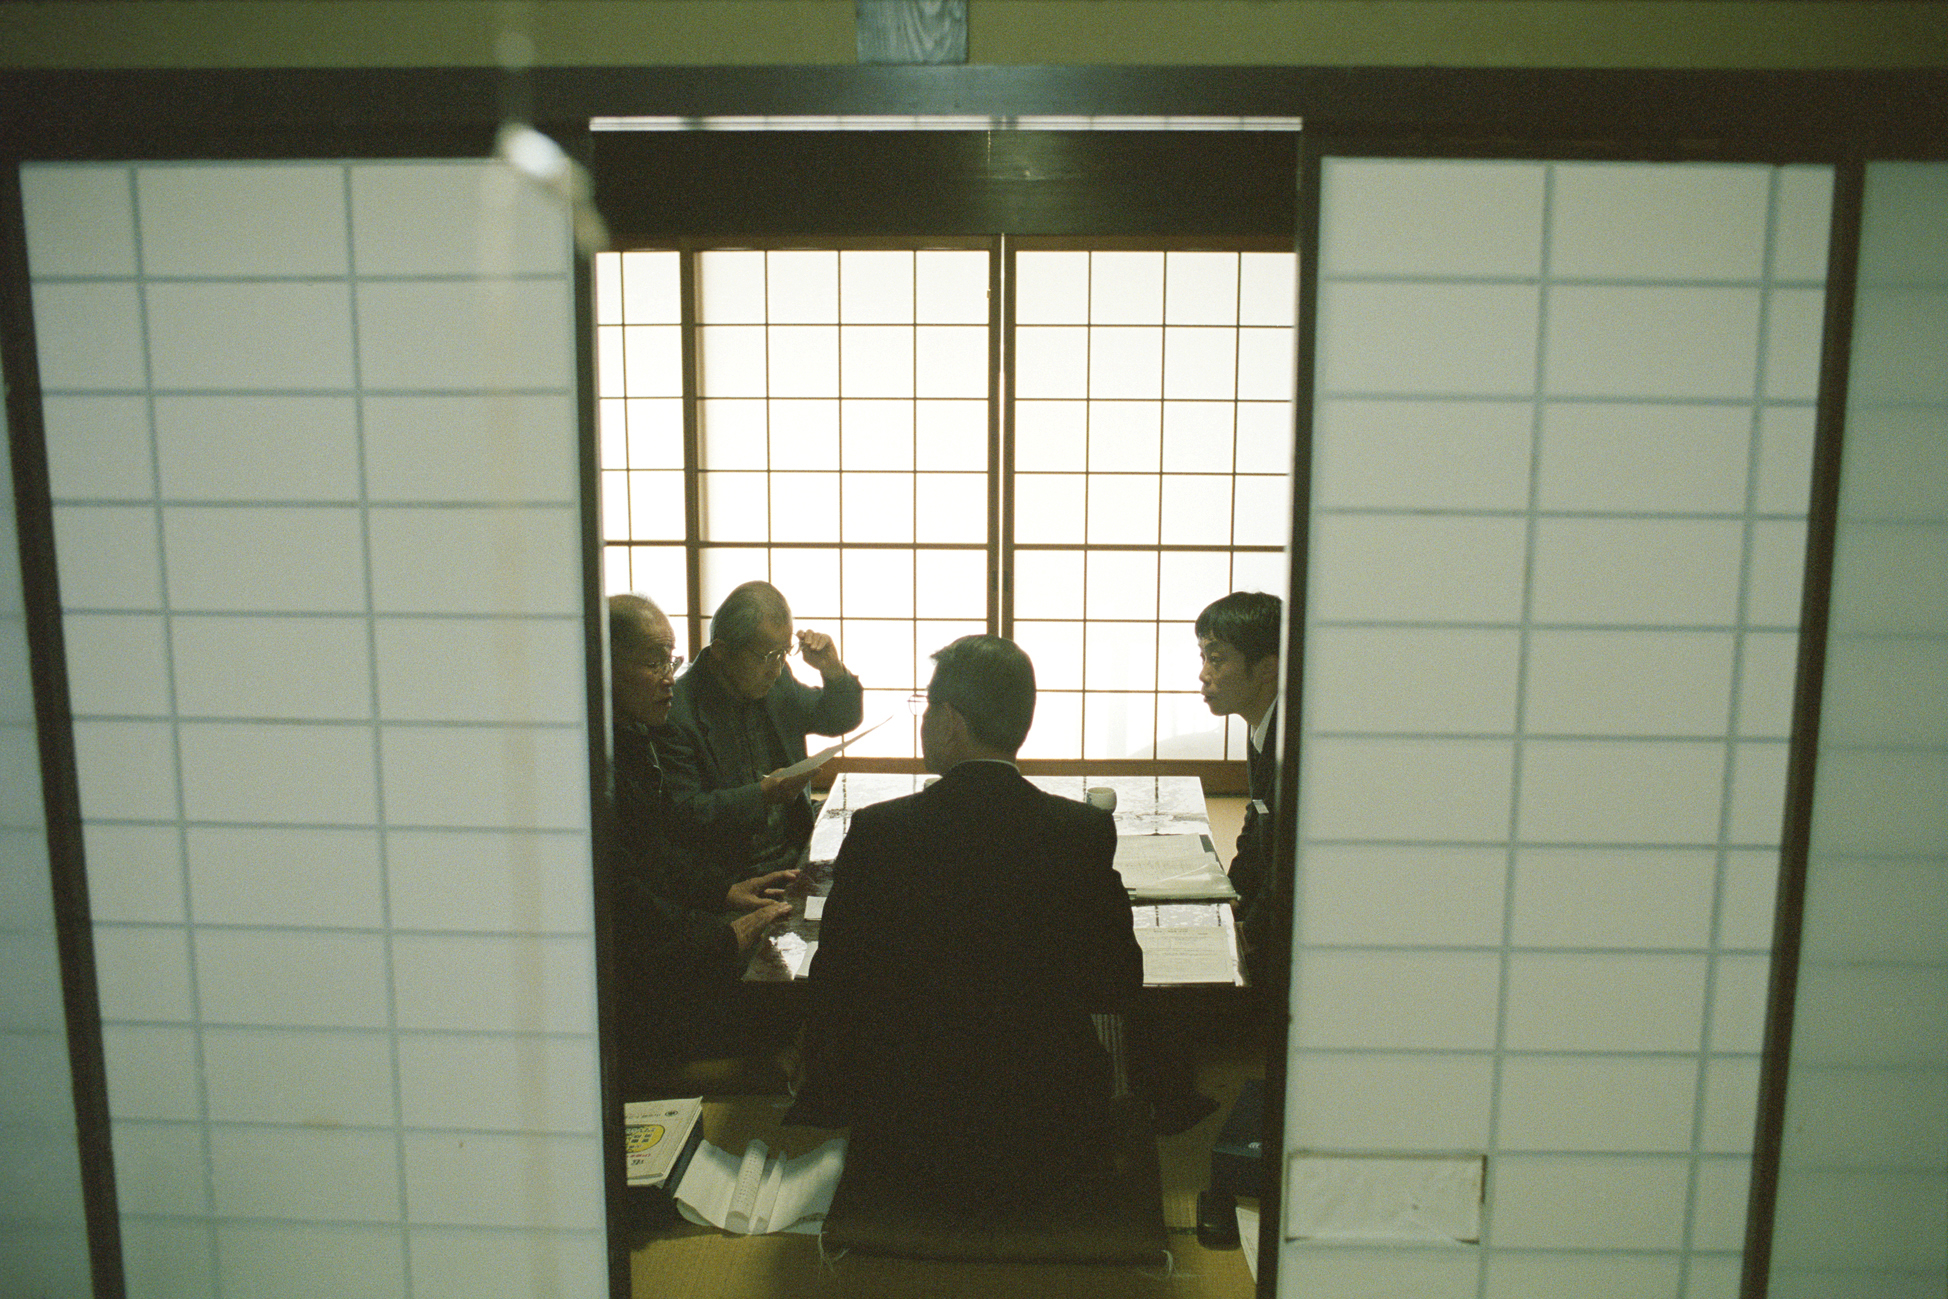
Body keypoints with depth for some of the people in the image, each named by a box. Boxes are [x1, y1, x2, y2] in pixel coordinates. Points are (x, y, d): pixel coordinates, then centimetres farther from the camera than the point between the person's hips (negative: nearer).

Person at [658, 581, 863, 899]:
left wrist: (834, 672, 3)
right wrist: (762, 795, -25)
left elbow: (839, 719, 24)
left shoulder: (777, 683, 9)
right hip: (726, 882, -7)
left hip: (793, 860, 7)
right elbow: (684, 815, -16)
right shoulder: (678, 710, -14)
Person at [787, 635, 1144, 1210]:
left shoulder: (878, 833, -15)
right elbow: (1115, 987, -1)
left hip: (913, 1145, 0)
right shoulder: (1086, 830, -12)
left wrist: (820, 1105, 11)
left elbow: (834, 990, -6)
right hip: (1054, 1147, 1)